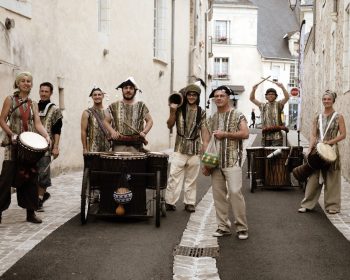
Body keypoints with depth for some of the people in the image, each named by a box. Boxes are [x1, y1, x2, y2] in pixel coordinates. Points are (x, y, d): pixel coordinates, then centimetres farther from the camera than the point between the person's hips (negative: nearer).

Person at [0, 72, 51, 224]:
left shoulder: (33, 104, 10)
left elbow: (37, 123, 2)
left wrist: (46, 136, -15)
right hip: (13, 144, -4)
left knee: (30, 177, 4)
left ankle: (31, 212, 11)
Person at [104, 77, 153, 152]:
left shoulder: (141, 106, 9)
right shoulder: (114, 106, 10)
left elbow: (150, 121, 12)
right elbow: (106, 121, 15)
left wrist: (144, 132, -5)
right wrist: (112, 131, -4)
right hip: (119, 145, 0)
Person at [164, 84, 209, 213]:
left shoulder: (201, 113, 7)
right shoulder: (180, 109, 2)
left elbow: (204, 129, 3)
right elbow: (170, 125, 0)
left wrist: (205, 144, -12)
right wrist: (172, 111, -13)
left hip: (195, 149, 2)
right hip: (180, 149, -2)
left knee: (191, 178, 9)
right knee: (174, 176, -7)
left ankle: (190, 203, 16)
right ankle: (170, 202, -1)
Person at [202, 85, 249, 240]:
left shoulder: (237, 115, 0)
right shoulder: (212, 119, 16)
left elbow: (245, 133, -13)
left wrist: (225, 134, -13)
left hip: (232, 161, -5)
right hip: (215, 162, 6)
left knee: (235, 191, -13)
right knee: (218, 194, 5)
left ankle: (242, 227, -4)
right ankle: (223, 227, 13)